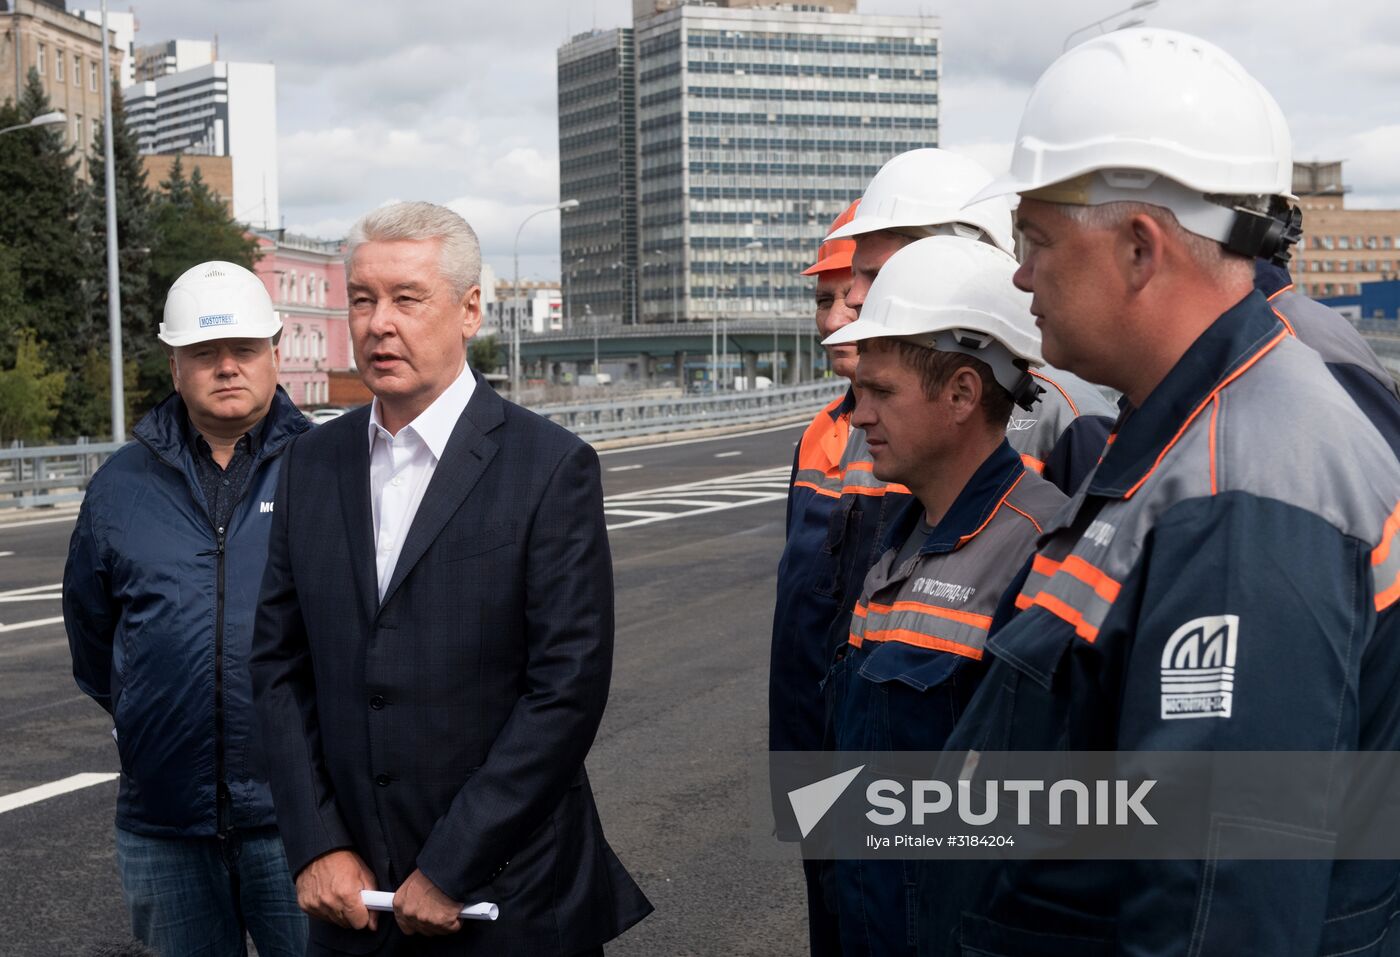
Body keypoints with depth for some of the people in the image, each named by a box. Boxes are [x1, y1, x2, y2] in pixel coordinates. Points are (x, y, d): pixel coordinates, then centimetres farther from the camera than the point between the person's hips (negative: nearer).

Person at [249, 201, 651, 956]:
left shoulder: (551, 467, -9)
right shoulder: (313, 463, 5)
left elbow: (568, 687, -13)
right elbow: (280, 664, 7)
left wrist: (451, 871, -14)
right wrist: (316, 845, -3)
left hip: (505, 896, -4)